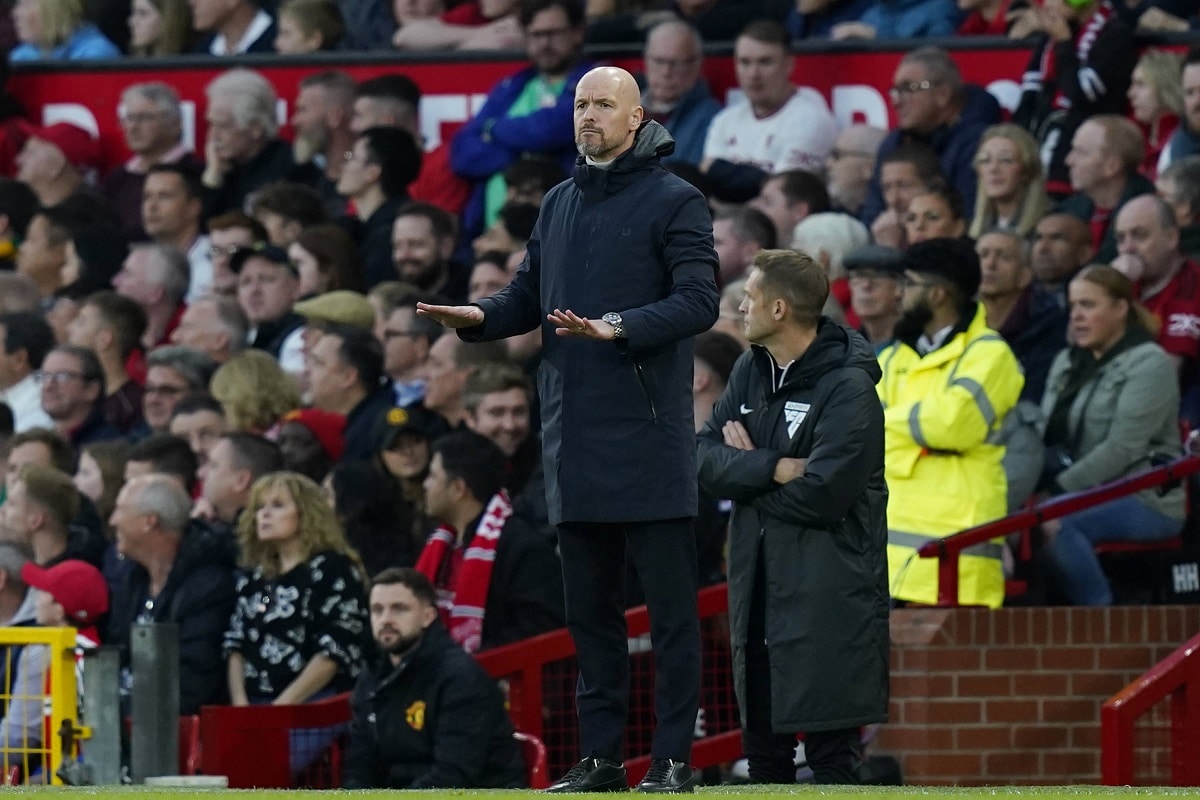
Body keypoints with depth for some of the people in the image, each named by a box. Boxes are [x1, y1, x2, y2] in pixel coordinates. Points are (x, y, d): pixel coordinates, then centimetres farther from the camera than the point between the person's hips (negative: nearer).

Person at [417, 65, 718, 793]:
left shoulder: (673, 202, -3)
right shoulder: (559, 204, 18)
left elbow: (699, 301, -12)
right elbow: (530, 297, 21)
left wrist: (618, 327, -26)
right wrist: (479, 317, 0)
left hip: (648, 436, -7)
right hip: (575, 434, 7)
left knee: (670, 602, -4)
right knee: (589, 604, 9)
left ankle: (674, 759, -3)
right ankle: (600, 757, 14)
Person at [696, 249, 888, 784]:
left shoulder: (848, 388, -12)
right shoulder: (750, 371, 11)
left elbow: (820, 496, -20)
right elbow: (705, 460, 2)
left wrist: (746, 467, -5)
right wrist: (774, 469, -15)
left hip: (826, 592, -7)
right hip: (758, 580, 7)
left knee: (830, 754, -7)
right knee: (762, 742, 10)